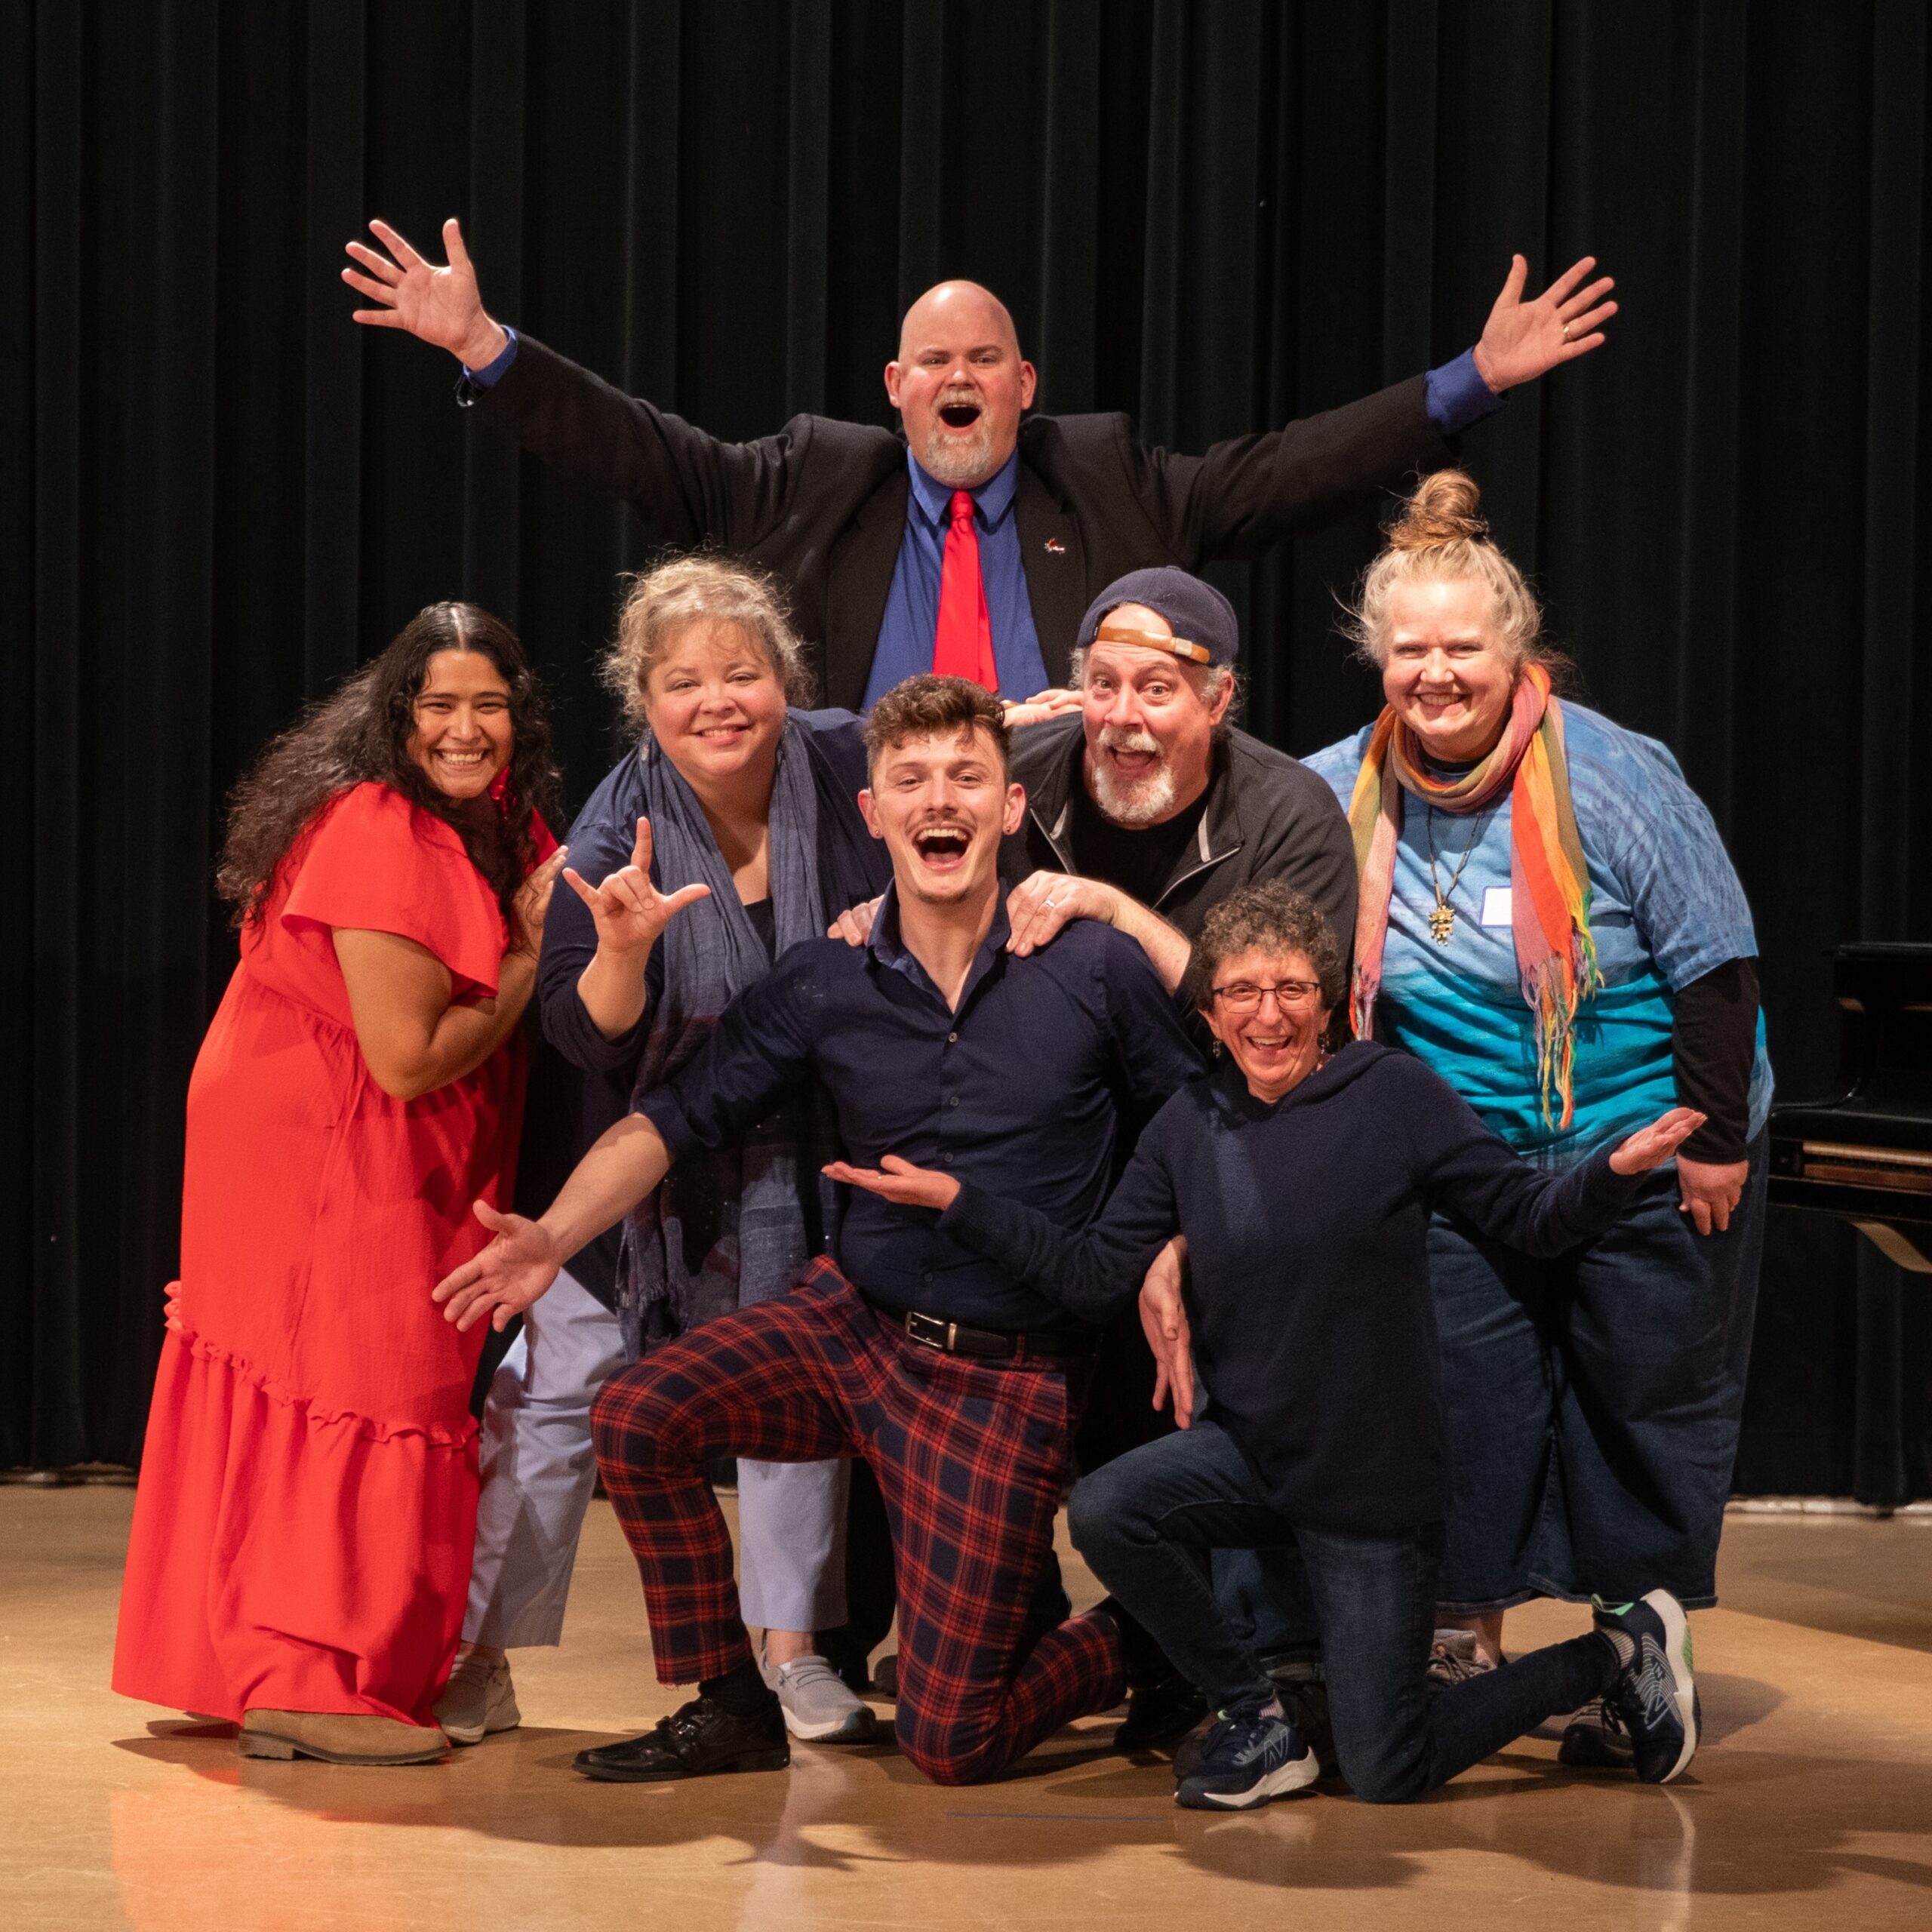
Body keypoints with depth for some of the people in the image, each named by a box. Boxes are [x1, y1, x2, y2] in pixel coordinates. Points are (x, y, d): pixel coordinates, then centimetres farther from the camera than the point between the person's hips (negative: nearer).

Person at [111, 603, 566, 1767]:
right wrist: (531, 961, -16)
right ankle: (306, 1689, -4)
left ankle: (266, 1672, 23)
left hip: (396, 1172, 9)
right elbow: (411, 1060, -24)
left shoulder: (494, 828, 7)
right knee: (358, 1401, -8)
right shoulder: (380, 837, -23)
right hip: (318, 1158, -9)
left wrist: (532, 940, -4)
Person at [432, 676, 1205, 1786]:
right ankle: (731, 1707, 0)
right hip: (853, 1322, 4)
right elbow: (680, 1119, -2)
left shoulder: (1095, 966, -7)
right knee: (638, 1417, -20)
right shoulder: (823, 986, -1)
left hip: (1009, 1373, -4)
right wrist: (553, 1237, -16)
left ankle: (1127, 1643, 24)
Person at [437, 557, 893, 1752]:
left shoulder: (846, 765, -12)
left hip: (811, 1152, 2)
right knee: (561, 1384, -3)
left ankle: (792, 1647, 22)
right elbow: (586, 1037, -22)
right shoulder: (622, 827, -17)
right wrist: (624, 951, -40)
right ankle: (477, 1662, 5)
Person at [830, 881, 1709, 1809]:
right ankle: (1255, 1720, -2)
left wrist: (1616, 1169, -27)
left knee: (1385, 1775, -4)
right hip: (1248, 1447, 4)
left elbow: (1529, 1218, -7)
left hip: (1376, 1477, -4)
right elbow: (1093, 1273, 2)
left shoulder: (1395, 1094, -9)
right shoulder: (1190, 1125, 2)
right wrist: (958, 1200, -6)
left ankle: (1618, 1650, 22)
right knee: (1104, 1512, -27)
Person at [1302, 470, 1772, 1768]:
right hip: (1463, 1169, 3)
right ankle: (1467, 1647, 14)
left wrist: (1719, 1139, -11)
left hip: (1650, 1162, -3)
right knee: (1463, 1402, 1)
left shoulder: (1614, 778, -15)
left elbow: (1715, 963, -11)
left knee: (1645, 1408, 4)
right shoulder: (1346, 790, -5)